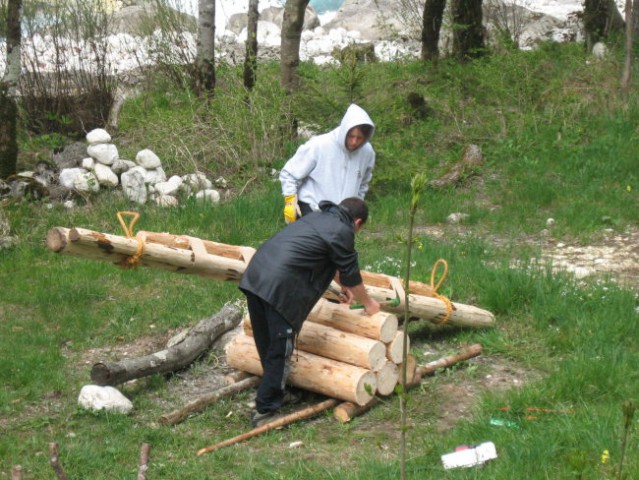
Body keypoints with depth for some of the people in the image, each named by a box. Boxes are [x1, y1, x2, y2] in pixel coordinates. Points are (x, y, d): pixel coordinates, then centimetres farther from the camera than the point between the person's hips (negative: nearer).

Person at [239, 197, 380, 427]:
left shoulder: (319, 218, 27)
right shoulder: (342, 231, -1)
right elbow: (352, 275, 8)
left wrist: (343, 285, 57)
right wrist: (368, 303, 24)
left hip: (254, 276, 9)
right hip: (280, 286, -9)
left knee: (266, 345, 20)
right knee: (280, 350, -1)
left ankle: (276, 393, 35)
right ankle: (265, 411, 2)